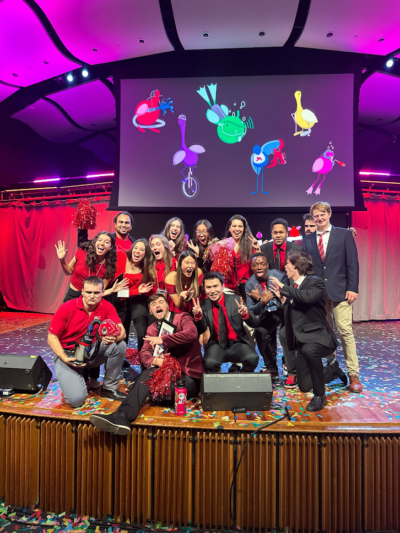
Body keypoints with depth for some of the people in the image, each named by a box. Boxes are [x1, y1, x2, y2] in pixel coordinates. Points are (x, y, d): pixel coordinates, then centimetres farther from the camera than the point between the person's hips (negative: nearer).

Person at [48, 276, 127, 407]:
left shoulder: (106, 307, -11)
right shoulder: (67, 308, -17)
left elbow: (121, 332, -15)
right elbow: (52, 337, -10)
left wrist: (114, 337, -40)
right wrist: (66, 359, -23)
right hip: (67, 353, -3)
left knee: (120, 345, -24)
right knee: (77, 399, -21)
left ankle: (109, 388, -2)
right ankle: (70, 379, 17)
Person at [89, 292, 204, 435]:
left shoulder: (183, 318, 0)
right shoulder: (152, 329, 17)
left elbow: (192, 333, -24)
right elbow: (144, 352, 2)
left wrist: (162, 339, -21)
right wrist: (153, 361, -24)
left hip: (189, 377, -5)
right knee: (148, 372, -28)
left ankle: (123, 416, -31)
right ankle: (123, 416, -40)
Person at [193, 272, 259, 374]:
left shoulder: (235, 300, -2)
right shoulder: (203, 305, 1)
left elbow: (254, 324, -5)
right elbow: (201, 330, -1)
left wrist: (245, 314, -27)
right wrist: (198, 316, -21)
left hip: (237, 344, 0)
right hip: (217, 345, 0)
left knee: (253, 358, -29)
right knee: (210, 363, -31)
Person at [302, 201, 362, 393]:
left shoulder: (344, 234, 5)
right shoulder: (307, 240, 11)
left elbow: (352, 263, 1)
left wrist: (352, 288, -7)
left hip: (340, 291, -2)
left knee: (346, 332, -3)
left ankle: (353, 375, 8)